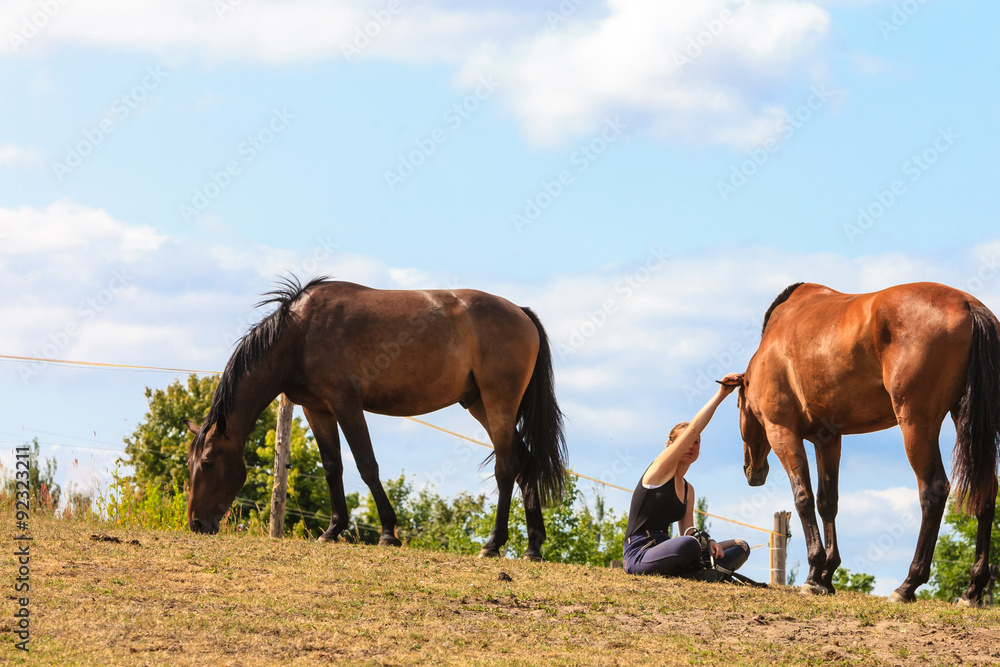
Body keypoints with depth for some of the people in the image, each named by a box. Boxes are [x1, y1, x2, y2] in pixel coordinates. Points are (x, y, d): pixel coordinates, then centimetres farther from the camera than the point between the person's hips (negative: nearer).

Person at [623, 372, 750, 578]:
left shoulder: (688, 490, 20)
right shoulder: (661, 469, -2)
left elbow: (687, 533, 14)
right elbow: (693, 428, -12)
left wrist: (708, 543, -8)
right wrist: (720, 395, -11)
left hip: (662, 551, 8)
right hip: (639, 555, -8)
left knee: (740, 547, 3)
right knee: (688, 545, -40)